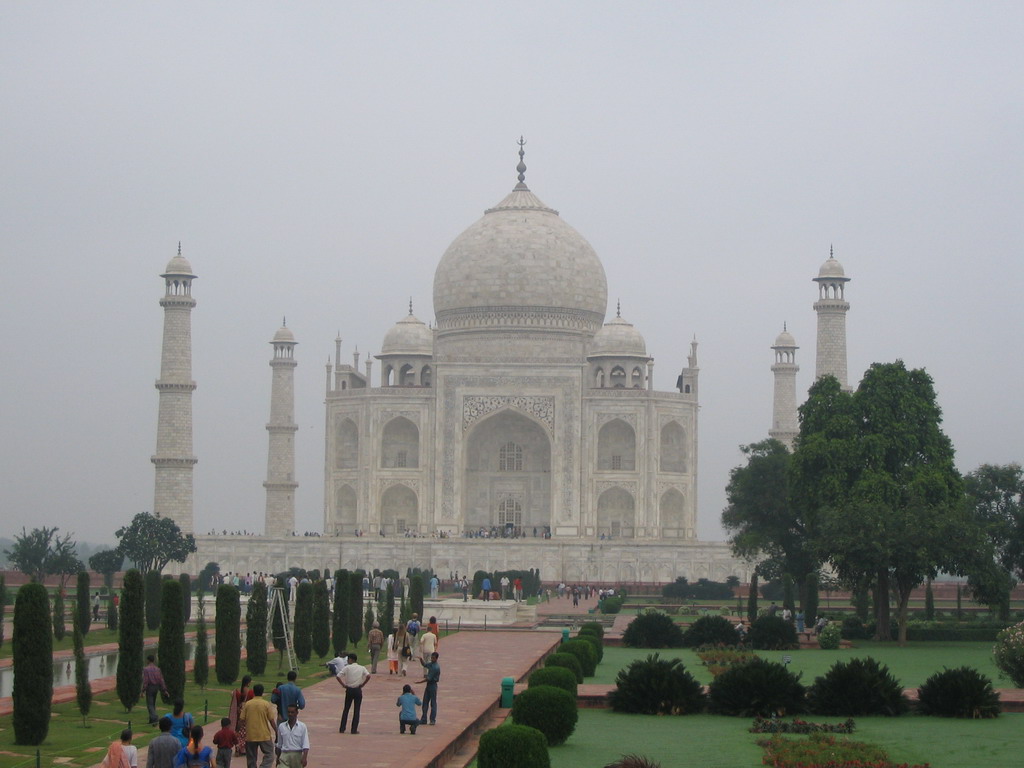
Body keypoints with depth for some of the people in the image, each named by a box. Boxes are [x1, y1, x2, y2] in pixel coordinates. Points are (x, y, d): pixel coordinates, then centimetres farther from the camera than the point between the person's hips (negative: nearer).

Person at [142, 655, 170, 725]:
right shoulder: (157, 669, 4)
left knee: (149, 705, -5)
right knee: (153, 704, 17)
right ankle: (152, 720, 21)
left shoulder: (146, 669, -12)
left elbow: (145, 680, -18)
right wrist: (164, 690, 1)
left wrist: (143, 690, -15)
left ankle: (155, 717, -26)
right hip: (156, 688, 6)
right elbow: (161, 680, 1)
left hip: (149, 688, -6)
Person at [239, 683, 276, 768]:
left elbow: (242, 719, 0)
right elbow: (271, 720, -7)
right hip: (264, 735, -2)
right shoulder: (266, 704, -7)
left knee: (251, 758, 11)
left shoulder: (247, 704, -1)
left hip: (250, 735, 3)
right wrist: (276, 731, 5)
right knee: (269, 755, 4)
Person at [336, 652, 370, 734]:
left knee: (346, 709, 10)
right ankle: (354, 729, 3)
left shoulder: (347, 668, -4)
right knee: (356, 710, 5)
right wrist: (362, 684, -3)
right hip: (358, 690, 0)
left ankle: (342, 729, 10)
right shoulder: (362, 668, 1)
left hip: (349, 690, 0)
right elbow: (368, 676, -13)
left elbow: (338, 676, -12)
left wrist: (343, 685, -2)